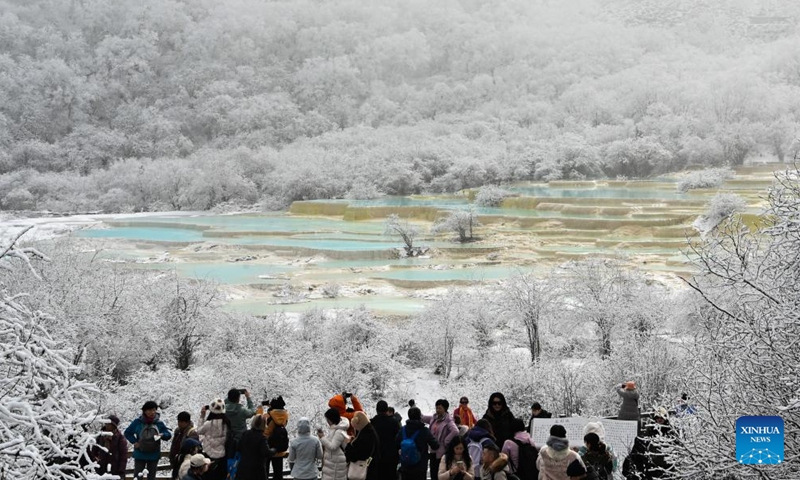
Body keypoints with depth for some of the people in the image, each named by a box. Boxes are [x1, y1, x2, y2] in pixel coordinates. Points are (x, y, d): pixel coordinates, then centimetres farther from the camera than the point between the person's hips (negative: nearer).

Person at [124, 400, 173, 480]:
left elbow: (168, 434, 4)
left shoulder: (159, 423, 0)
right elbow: (127, 433, 7)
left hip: (154, 456, 1)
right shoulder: (138, 422, -3)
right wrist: (134, 442, -6)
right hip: (140, 455, -1)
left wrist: (162, 435, -18)